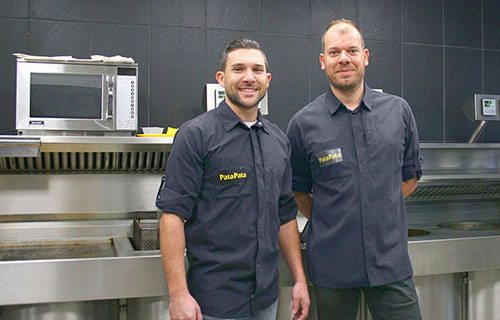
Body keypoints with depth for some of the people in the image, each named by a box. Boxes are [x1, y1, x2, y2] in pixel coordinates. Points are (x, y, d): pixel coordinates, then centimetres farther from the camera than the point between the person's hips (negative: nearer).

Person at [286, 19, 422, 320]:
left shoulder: (399, 111, 3)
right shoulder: (304, 123, -4)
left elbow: (410, 174, 14)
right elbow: (298, 190, 6)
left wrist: (382, 213, 10)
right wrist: (329, 223, 4)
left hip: (391, 259, 2)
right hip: (332, 266, -1)